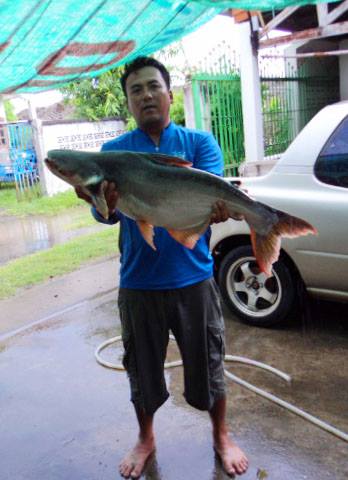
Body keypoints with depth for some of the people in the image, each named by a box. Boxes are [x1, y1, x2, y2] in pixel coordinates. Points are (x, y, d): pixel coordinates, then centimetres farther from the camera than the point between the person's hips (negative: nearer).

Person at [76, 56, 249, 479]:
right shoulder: (113, 151, 2)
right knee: (143, 365, 17)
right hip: (138, 282, 1)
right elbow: (107, 213, -12)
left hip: (193, 278, 0)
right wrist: (104, 204, -37)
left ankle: (221, 435, 40)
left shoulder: (200, 142, 1)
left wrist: (215, 208, -40)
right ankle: (145, 438, 43)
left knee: (207, 361, 13)